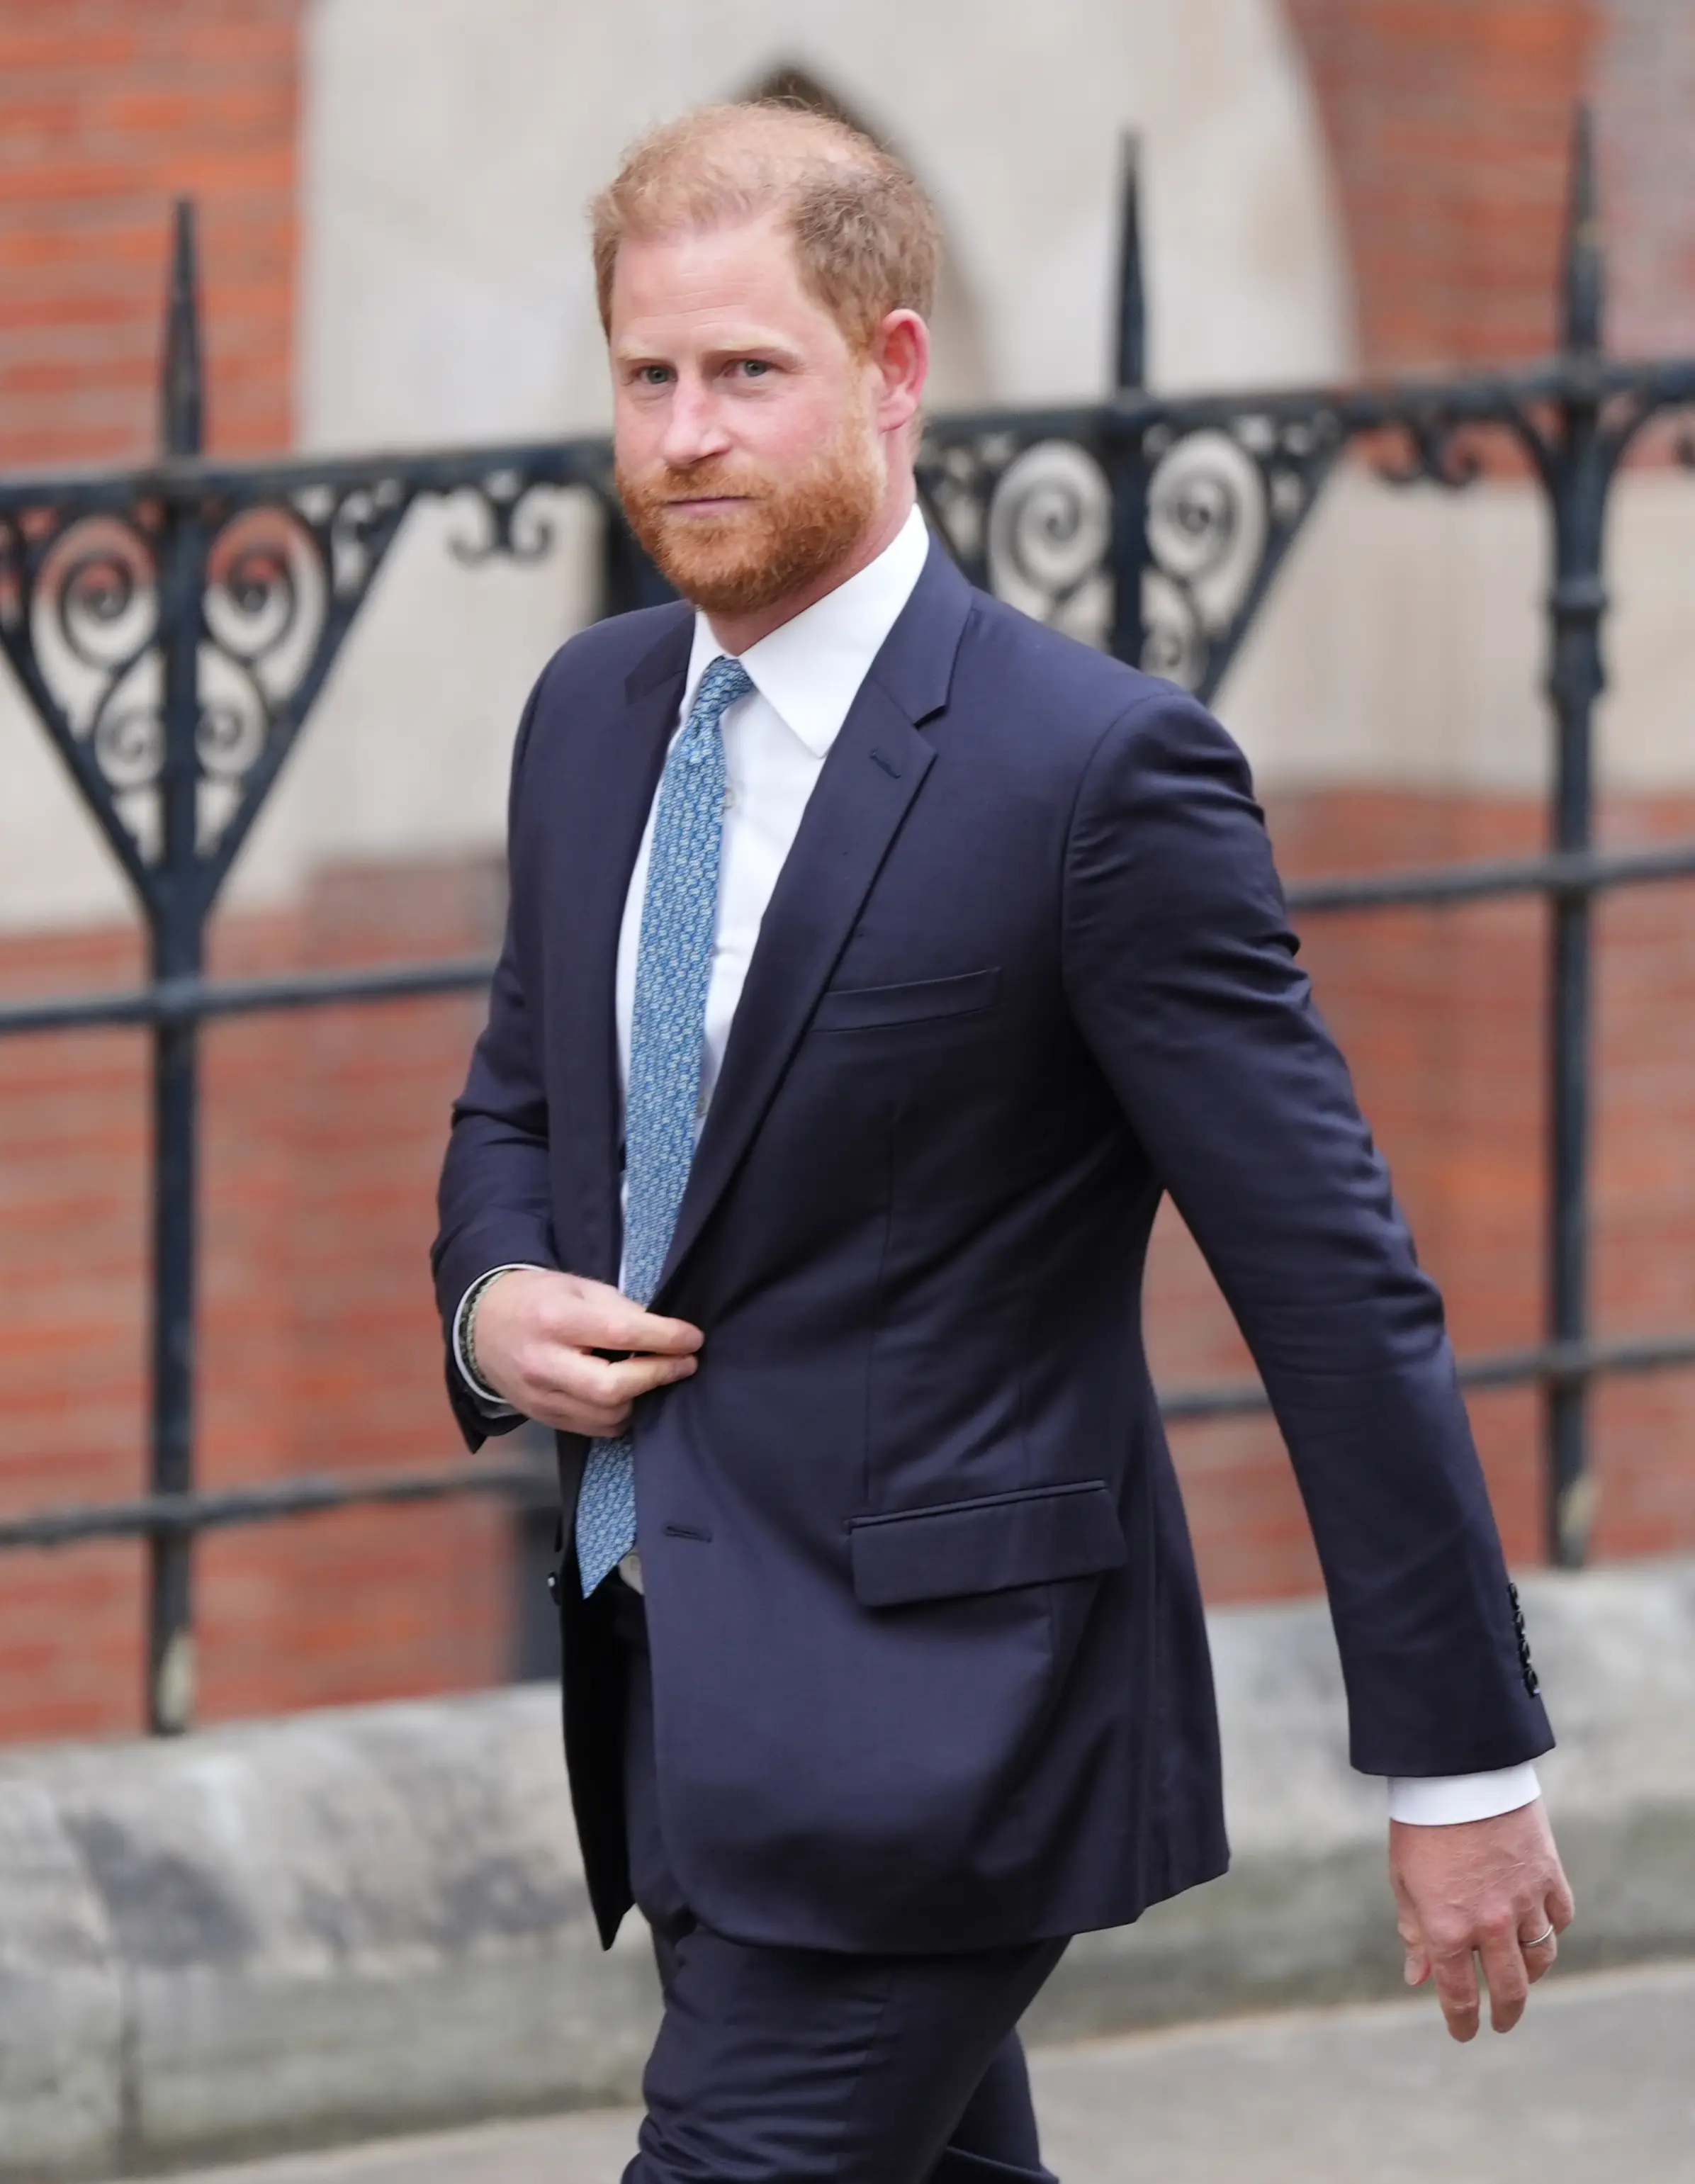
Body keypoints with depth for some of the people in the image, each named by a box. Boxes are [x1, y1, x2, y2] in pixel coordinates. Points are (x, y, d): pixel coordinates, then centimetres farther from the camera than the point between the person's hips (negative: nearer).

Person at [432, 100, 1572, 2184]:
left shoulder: (1100, 770, -15)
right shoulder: (596, 710, 8)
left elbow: (1335, 1286, -13)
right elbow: (521, 1097, 23)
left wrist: (1460, 1759, -12)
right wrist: (494, 1305, -1)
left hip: (925, 1713, -8)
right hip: (680, 1692, 8)